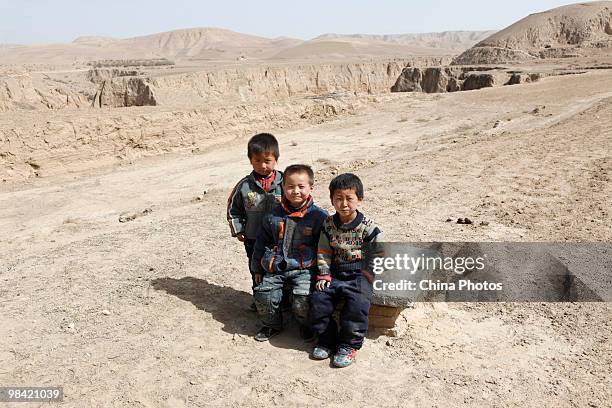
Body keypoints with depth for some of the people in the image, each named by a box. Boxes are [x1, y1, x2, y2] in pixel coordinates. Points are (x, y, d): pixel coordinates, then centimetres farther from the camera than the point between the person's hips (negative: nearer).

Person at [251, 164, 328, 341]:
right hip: (274, 268, 3)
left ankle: (307, 325, 14)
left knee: (302, 302, -21)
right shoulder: (274, 215, 6)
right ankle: (272, 325, 20)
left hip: (304, 269, -3)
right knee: (264, 296, -11)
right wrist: (257, 268, 16)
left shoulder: (319, 216, -2)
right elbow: (261, 241, 15)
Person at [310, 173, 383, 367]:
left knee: (357, 304, -27)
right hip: (335, 273, 4)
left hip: (360, 273, -3)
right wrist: (324, 276, -2)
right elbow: (323, 252, 7)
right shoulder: (328, 224, 3)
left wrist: (368, 275, -8)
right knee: (318, 299, -16)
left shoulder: (368, 227, -8)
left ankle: (349, 345, -6)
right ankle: (326, 340, 4)